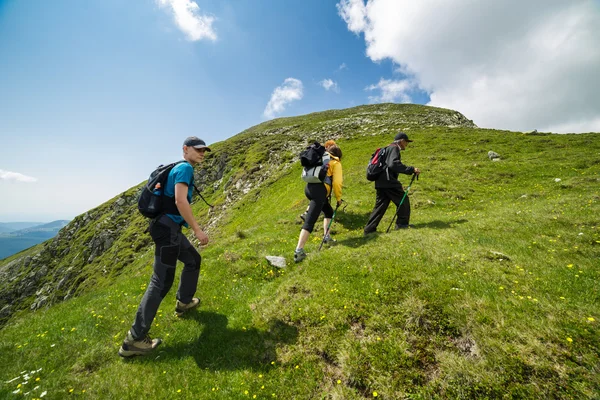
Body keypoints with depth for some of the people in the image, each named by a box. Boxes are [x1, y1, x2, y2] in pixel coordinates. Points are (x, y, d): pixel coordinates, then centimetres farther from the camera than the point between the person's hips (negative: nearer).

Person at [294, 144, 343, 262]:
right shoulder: (336, 163, 8)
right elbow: (337, 182, -2)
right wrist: (338, 198, 9)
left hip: (309, 188, 7)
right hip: (319, 190, -7)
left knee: (329, 212, 26)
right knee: (309, 222, -14)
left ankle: (326, 236, 25)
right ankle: (299, 250, -20)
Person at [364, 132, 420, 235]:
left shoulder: (388, 148, 25)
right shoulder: (394, 148, -5)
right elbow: (393, 164, -21)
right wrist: (411, 169, -23)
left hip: (381, 182, 9)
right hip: (388, 181, -9)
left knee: (380, 205, 9)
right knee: (403, 201, 4)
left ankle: (369, 229, 8)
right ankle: (402, 224, 11)